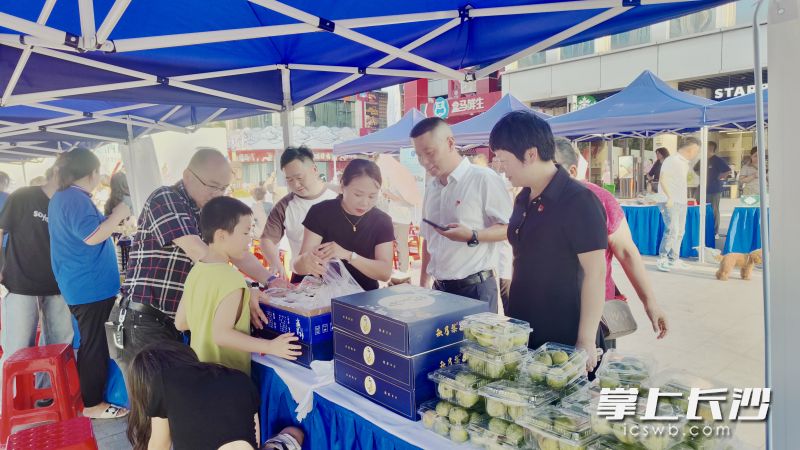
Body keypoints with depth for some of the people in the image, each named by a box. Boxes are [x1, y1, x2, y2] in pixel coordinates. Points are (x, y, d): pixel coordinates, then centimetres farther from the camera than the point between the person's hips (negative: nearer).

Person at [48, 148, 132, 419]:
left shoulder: (62, 197, 14)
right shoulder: (76, 198, -20)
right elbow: (92, 236, -29)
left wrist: (113, 223, 27)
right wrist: (118, 214, -17)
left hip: (80, 284, 11)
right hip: (90, 285, -11)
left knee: (91, 341, 20)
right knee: (93, 344, -1)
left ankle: (90, 393, 33)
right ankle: (92, 404, 9)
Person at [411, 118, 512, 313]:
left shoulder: (484, 179, -11)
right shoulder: (431, 187, 11)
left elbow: (509, 228, -12)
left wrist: (472, 236, -26)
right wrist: (423, 283, 16)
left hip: (475, 289, -6)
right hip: (440, 288, 6)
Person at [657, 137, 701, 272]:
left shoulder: (685, 163, 18)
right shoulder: (671, 160, -8)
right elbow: (663, 179, -15)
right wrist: (669, 197, -21)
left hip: (682, 202, 9)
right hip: (670, 202, -9)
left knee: (680, 232, 9)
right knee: (672, 230, -14)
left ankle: (674, 259, 16)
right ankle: (662, 259, -6)